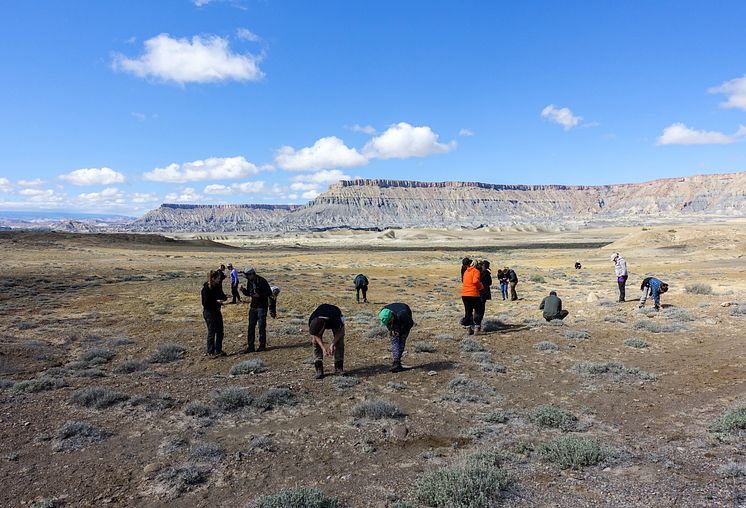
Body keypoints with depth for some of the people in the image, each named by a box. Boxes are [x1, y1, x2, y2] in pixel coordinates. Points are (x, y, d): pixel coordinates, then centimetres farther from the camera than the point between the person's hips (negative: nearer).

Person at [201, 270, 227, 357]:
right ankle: (211, 352, 14)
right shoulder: (206, 288, -18)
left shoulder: (218, 286, 3)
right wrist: (216, 301, -29)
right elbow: (206, 302, -19)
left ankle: (218, 350, 24)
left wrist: (225, 297, -10)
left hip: (217, 311, 7)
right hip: (209, 311, -7)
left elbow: (221, 295, 13)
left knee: (220, 331, 11)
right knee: (211, 332, 1)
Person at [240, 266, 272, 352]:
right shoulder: (249, 282, 6)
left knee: (261, 326, -1)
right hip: (253, 306, 7)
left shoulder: (262, 281, -15)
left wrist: (259, 295, -26)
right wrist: (243, 290, -4)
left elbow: (269, 292, -14)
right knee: (251, 326, 5)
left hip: (262, 307, -7)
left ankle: (262, 345, 9)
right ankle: (250, 346, 11)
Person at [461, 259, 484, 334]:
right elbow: (475, 280, -19)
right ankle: (477, 325, -7)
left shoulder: (466, 271, 17)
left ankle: (470, 328, 9)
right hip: (473, 294, -6)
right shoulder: (476, 271, -3)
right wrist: (481, 286, -5)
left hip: (464, 294, 6)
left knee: (468, 311, 12)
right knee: (479, 310, 7)